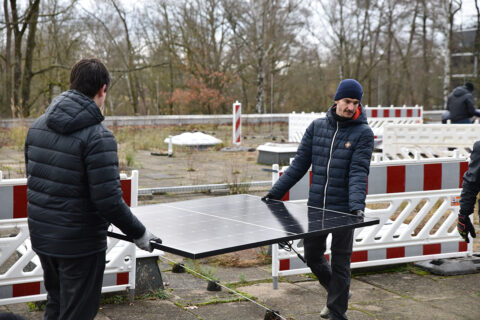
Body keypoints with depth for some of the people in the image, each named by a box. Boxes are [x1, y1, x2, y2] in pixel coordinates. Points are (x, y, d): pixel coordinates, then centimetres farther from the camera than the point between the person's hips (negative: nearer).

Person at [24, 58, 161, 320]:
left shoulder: (38, 126, 3)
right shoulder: (98, 136, -20)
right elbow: (109, 201, -23)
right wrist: (139, 234, -9)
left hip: (40, 237, 7)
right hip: (79, 244, -7)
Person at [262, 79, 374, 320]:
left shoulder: (363, 133, -6)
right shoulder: (317, 126, 5)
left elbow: (358, 172, -15)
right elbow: (299, 164, 8)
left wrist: (357, 205, -29)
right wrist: (275, 192, 3)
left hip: (343, 209, -4)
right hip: (315, 207, 4)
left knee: (340, 262, 4)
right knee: (312, 255, 14)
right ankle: (337, 292, 40)